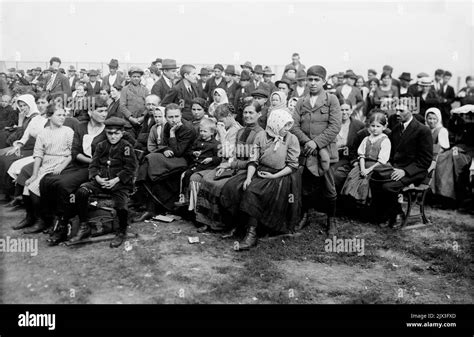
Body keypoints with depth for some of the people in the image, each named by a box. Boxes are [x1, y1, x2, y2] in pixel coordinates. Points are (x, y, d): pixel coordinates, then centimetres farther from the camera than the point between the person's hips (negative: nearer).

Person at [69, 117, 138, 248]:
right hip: (101, 180, 4)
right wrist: (97, 177, -8)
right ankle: (84, 227, -7)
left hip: (120, 182, -4)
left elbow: (130, 168, -5)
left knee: (120, 205, -29)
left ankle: (122, 232, 4)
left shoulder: (126, 147, 0)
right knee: (81, 192, -21)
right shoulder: (101, 146, 14)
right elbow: (93, 165, 12)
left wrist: (116, 180, -15)